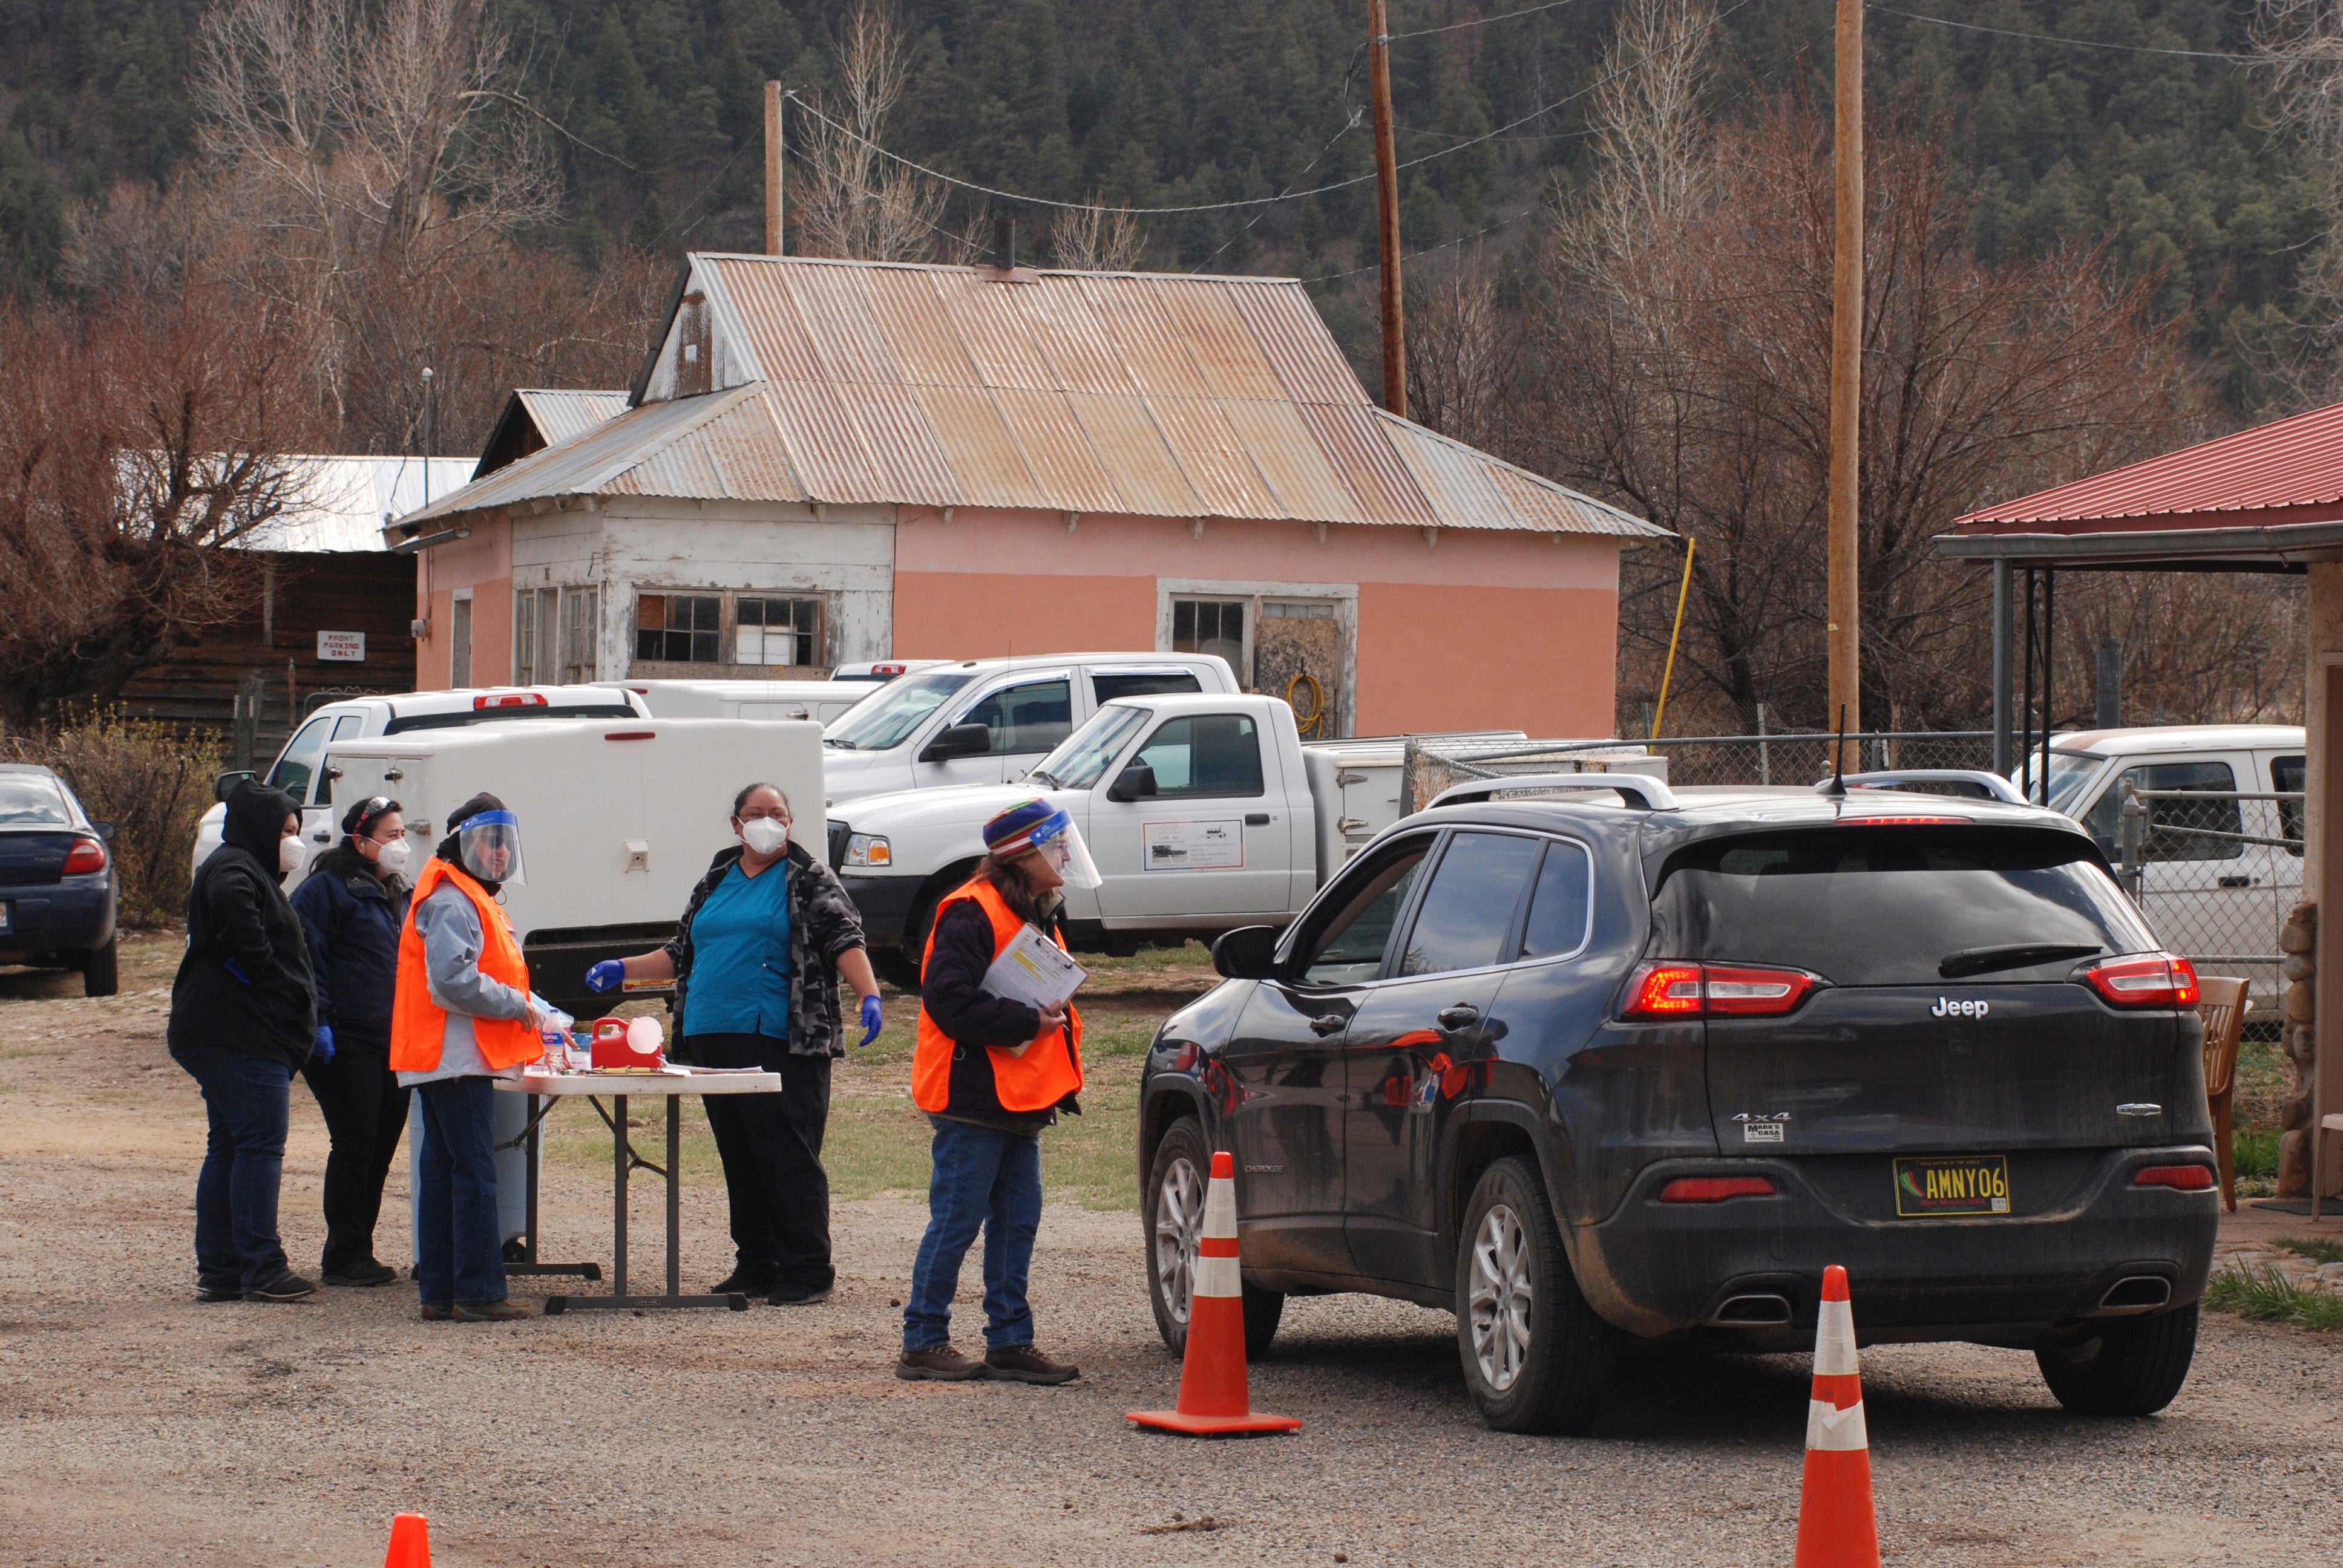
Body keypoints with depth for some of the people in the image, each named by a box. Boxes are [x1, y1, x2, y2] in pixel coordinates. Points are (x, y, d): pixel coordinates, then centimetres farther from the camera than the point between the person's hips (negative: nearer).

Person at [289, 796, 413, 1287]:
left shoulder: (397, 896, 20)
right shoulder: (327, 890, -7)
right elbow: (306, 958, -13)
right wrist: (318, 1022, -19)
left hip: (393, 1044, 8)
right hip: (345, 1043, -8)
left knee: (383, 1145, 8)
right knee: (356, 1144, -7)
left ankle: (357, 1251, 16)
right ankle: (344, 1258, -1)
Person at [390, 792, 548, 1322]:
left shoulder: (474, 898, 22)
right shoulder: (450, 901, -13)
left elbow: (496, 978, 28)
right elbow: (453, 981, -23)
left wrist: (542, 1017, 16)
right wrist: (518, 1006, -15)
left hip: (455, 1060, 11)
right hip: (455, 1058, -11)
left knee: (442, 1172, 10)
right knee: (475, 1173, -10)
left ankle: (440, 1292, 13)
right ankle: (480, 1293, -11)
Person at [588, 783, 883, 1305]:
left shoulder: (810, 881, 3)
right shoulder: (715, 883, 20)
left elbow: (845, 940, -7)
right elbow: (682, 953, 28)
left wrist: (870, 995, -22)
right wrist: (622, 969, 20)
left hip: (780, 1043, -6)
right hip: (715, 1041, 6)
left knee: (789, 1157, -8)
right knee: (739, 1159, 9)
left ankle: (807, 1271, -4)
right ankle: (756, 1266, 16)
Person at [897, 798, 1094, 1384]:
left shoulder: (1039, 919, 17)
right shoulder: (972, 915, -14)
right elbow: (949, 997, -23)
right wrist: (1026, 1022, -22)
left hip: (1020, 1105, 9)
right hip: (973, 1100, -9)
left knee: (1018, 1221, 9)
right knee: (956, 1222, -5)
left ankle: (1011, 1342, 14)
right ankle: (924, 1342, 2)